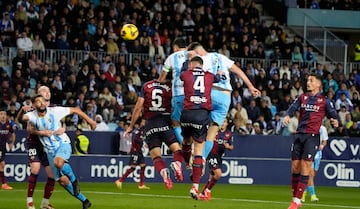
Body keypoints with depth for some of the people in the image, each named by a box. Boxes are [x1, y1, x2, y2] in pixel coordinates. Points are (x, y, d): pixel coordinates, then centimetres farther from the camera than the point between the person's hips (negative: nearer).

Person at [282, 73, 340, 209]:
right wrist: (287, 116, -21)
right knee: (295, 166, 3)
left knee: (305, 166, -11)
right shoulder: (302, 97, 12)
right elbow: (292, 108, 1)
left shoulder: (324, 101, 3)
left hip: (312, 136, -4)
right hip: (299, 135, 4)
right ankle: (295, 198, 13)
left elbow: (333, 115, 5)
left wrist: (336, 122, -19)